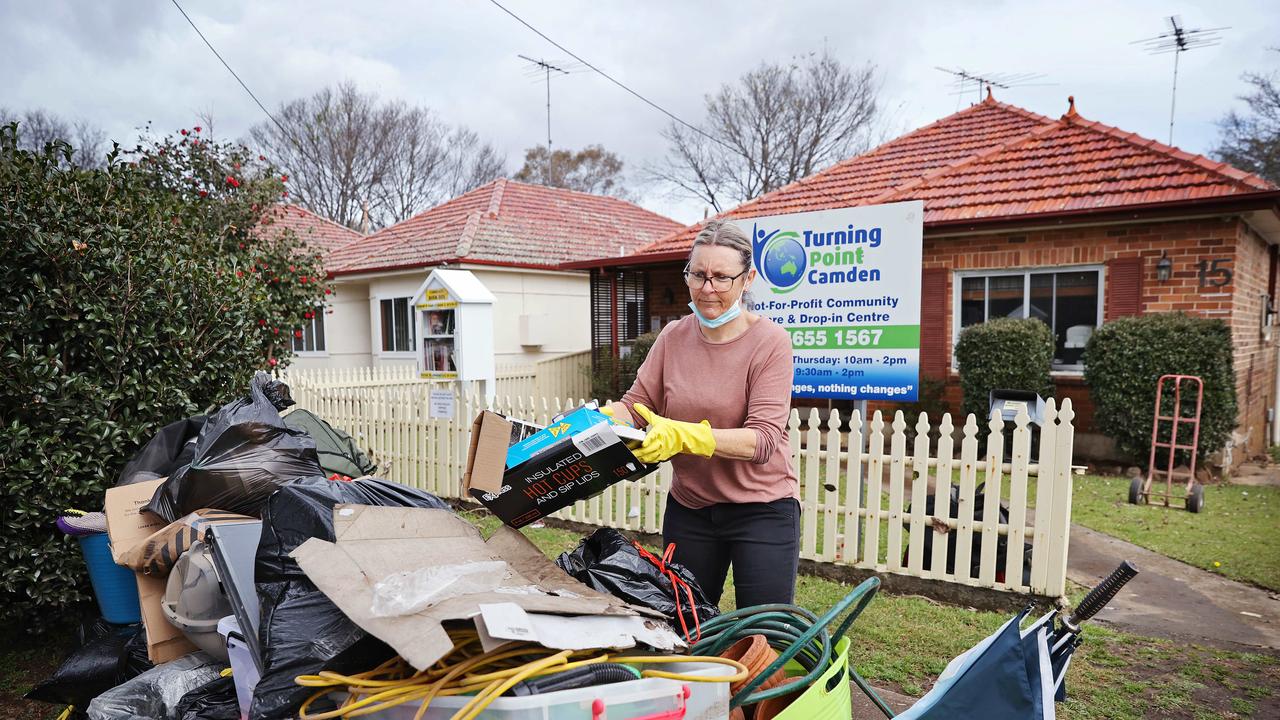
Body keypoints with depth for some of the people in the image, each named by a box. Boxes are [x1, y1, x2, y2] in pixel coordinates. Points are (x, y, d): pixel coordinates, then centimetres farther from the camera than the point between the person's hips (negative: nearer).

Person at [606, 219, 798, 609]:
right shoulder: (673, 338, 1)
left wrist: (683, 436, -35)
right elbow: (636, 405, 1)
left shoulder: (770, 342, -14)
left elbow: (763, 439, -22)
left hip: (762, 508, -4)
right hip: (688, 506, 5)